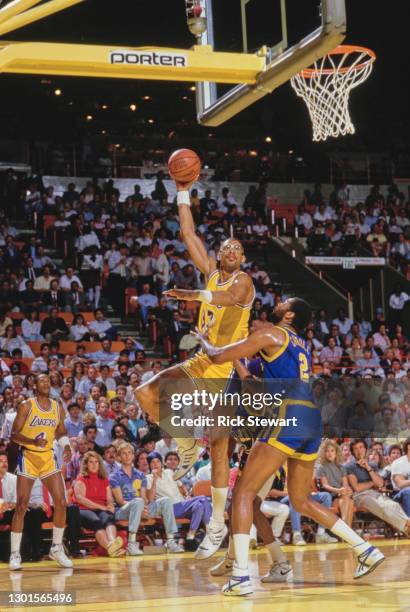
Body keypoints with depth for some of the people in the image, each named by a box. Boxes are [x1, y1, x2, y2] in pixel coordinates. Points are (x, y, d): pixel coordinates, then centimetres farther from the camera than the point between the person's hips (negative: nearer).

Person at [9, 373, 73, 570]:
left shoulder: (58, 407, 6)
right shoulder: (26, 406, -8)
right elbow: (14, 434, -10)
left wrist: (66, 445, -3)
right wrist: (33, 441, -27)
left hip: (48, 457, 4)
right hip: (28, 456, -4)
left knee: (61, 502, -5)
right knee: (21, 506, -6)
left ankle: (57, 548, 10)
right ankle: (15, 553, 2)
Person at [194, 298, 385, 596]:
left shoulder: (271, 334, 3)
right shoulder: (301, 345, 26)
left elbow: (218, 356, 3)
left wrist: (205, 342, 23)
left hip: (290, 417, -8)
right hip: (313, 422, 8)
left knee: (244, 492, -4)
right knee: (301, 500, 21)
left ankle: (241, 577, -14)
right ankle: (366, 550, 19)